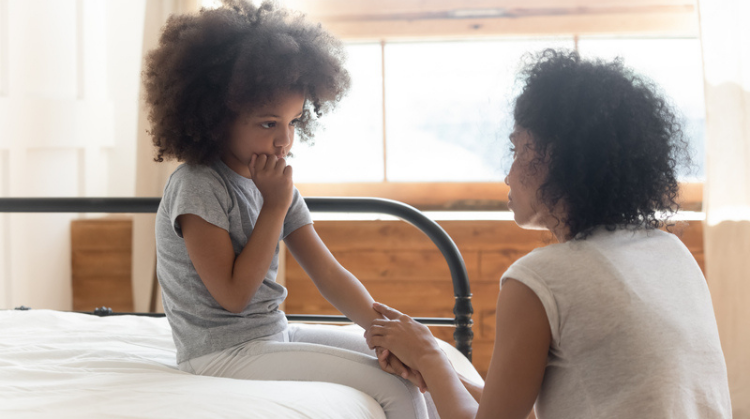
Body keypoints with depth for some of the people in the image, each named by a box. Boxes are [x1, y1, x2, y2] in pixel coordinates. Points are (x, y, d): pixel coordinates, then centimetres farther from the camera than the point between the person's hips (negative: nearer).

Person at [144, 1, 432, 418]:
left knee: (407, 367, 7)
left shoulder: (275, 185, 5)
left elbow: (329, 274, 1)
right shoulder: (196, 187, -18)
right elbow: (233, 295, -19)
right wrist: (275, 207, -17)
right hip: (223, 353, -8)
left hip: (272, 334, 8)